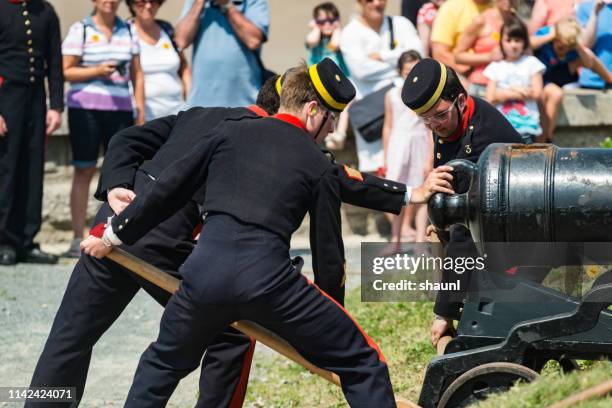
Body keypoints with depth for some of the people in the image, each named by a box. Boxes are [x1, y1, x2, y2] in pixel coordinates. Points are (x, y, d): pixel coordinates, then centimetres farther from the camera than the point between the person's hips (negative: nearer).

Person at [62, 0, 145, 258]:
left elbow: (137, 74, 15)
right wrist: (97, 71, -15)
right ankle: (78, 239, 2)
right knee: (84, 171, -1)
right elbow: (65, 72, -2)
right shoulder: (80, 30, 3)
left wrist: (141, 110, 8)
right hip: (85, 108, -3)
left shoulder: (128, 32, 13)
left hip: (120, 109, 3)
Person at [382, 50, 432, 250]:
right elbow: (388, 127, 11)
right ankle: (395, 240, 9)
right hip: (397, 146, 1)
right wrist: (386, 157, 9)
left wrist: (430, 158, -7)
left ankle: (420, 240, 2)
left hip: (420, 145, -1)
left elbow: (432, 129, -2)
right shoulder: (392, 95, 6)